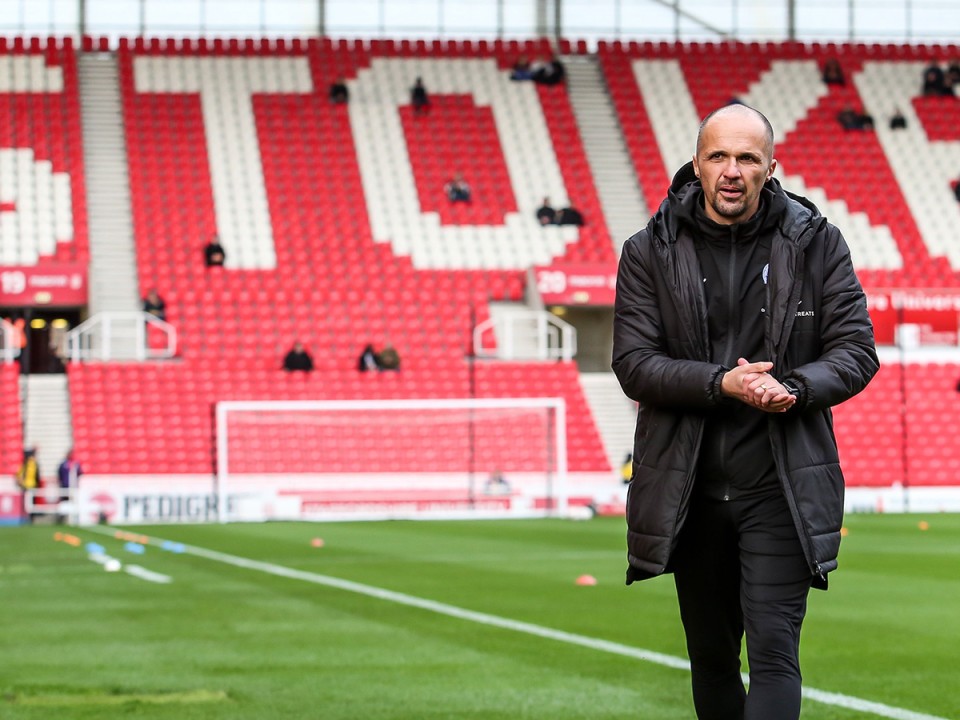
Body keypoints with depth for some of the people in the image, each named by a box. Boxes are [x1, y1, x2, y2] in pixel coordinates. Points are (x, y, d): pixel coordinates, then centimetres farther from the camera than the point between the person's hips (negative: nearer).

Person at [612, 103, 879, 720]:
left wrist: (795, 388, -21)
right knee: (711, 657, 14)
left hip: (782, 489, -2)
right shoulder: (651, 252, 1)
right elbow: (634, 363, -6)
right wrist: (722, 383, -22)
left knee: (774, 651, -12)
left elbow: (857, 350, -1)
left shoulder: (816, 242, 0)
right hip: (690, 491, 2)